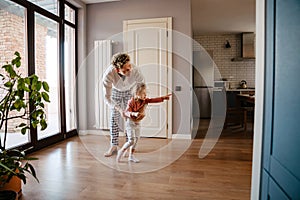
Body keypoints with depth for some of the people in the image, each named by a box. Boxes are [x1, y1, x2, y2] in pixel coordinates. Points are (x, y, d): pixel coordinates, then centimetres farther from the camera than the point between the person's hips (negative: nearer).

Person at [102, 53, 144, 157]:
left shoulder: (135, 70, -39)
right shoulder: (108, 74, -40)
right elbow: (107, 97, -35)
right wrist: (119, 109, -46)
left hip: (130, 91, 0)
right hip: (115, 91, 0)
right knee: (114, 119, 1)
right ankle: (114, 146, 14)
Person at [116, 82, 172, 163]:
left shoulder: (145, 100, -3)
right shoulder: (131, 102, -21)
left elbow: (154, 100, -6)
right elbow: (126, 112, -28)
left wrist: (163, 98, -15)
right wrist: (134, 113, -45)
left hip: (138, 123, 7)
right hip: (130, 123, -7)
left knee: (136, 140, 11)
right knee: (131, 140, -10)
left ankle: (131, 156, 25)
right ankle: (121, 151, 15)